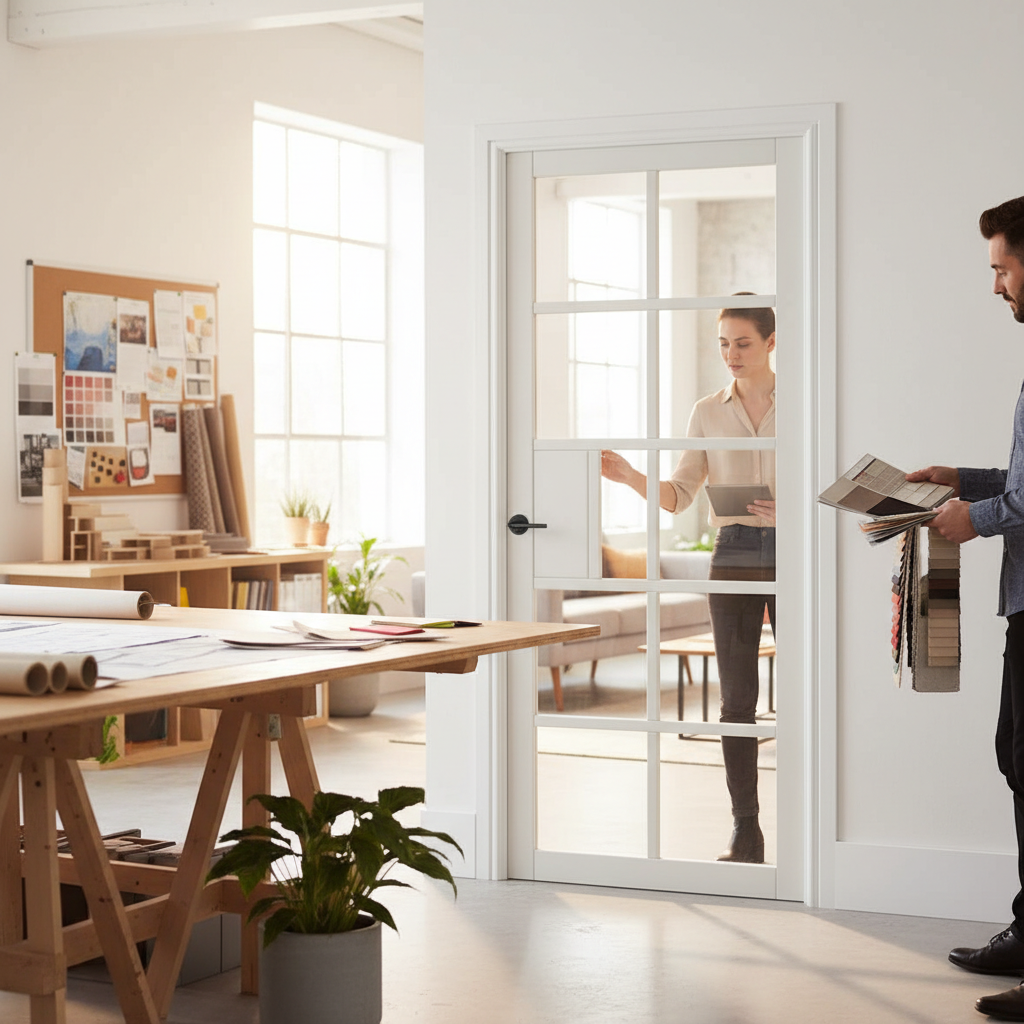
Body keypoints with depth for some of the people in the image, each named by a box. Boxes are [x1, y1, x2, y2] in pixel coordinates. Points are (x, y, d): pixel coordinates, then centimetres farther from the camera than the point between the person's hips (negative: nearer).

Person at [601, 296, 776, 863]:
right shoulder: (708, 413, 10)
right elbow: (679, 495, 6)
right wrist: (629, 476, -10)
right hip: (733, 555, 2)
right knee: (737, 698, 1)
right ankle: (745, 832, 7)